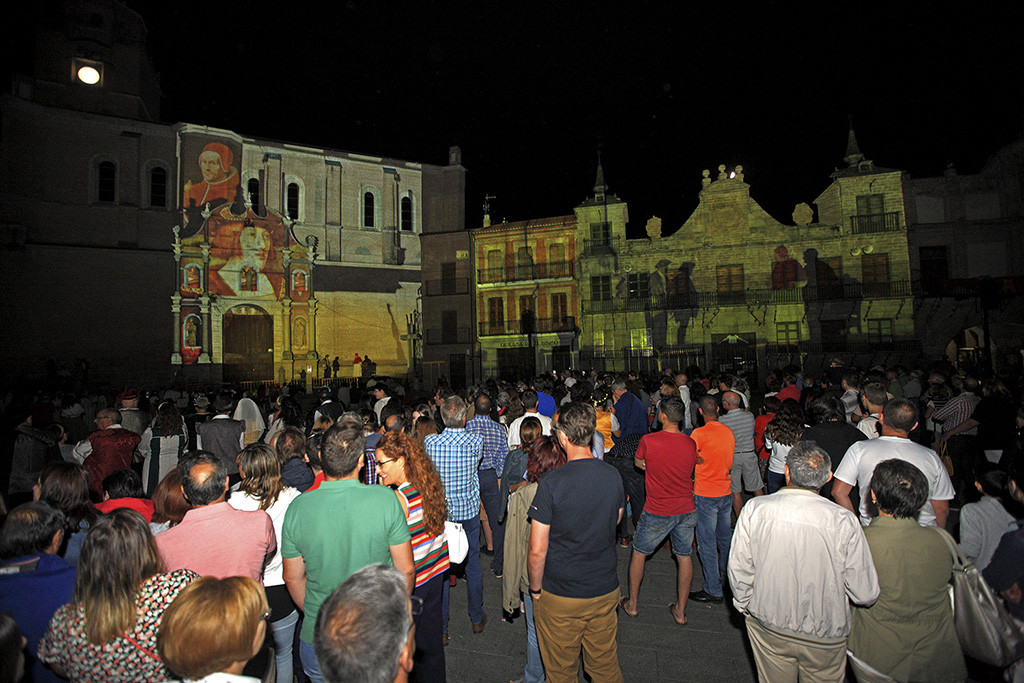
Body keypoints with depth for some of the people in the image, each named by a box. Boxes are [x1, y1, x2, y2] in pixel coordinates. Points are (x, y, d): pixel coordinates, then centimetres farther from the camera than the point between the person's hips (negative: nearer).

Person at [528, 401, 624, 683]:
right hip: (606, 591, 4)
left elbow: (537, 551, -19)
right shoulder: (613, 476, -9)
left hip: (560, 597, -4)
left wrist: (535, 588, -3)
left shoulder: (551, 482, -24)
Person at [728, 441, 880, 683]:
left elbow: (738, 570, -10)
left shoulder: (754, 510, -20)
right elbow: (865, 594, -14)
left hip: (767, 627, 1)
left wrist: (745, 605, 10)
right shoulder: (844, 521, -24)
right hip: (825, 636, 0)